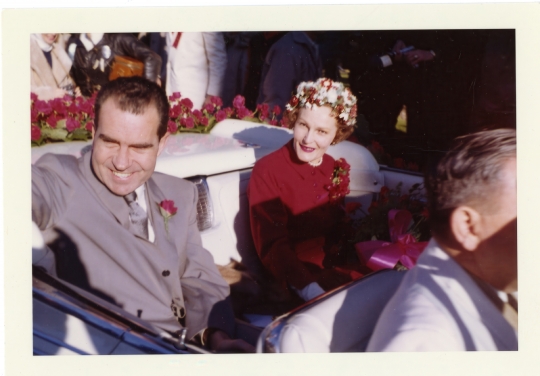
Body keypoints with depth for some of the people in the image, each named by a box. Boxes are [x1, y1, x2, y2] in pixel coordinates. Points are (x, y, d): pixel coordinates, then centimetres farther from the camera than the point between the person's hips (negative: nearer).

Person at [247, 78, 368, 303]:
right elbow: (272, 245, -11)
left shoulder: (335, 170, 11)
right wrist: (307, 288, -25)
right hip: (293, 275, -6)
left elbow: (338, 230, 13)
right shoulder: (267, 170, -7)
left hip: (334, 268, 7)